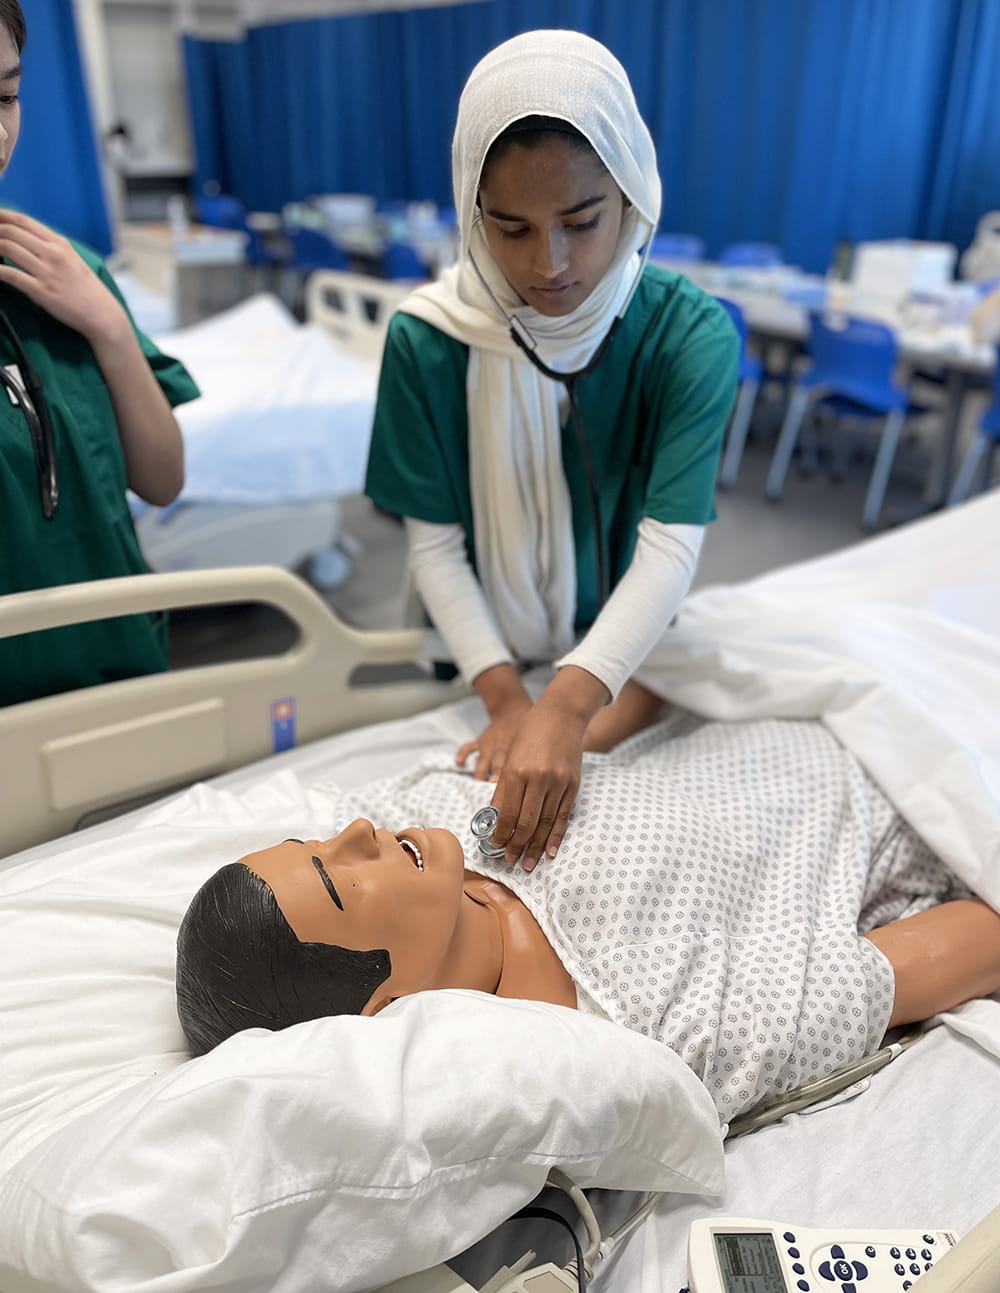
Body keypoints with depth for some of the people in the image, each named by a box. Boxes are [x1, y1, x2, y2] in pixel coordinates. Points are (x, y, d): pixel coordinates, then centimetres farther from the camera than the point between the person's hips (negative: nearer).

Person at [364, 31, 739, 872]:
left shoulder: (691, 337, -20)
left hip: (622, 660, 0)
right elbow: (434, 544, -15)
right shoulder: (428, 339, -18)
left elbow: (671, 547, -27)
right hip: (480, 661, 0)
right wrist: (506, 697, -25)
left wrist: (567, 705, -40)